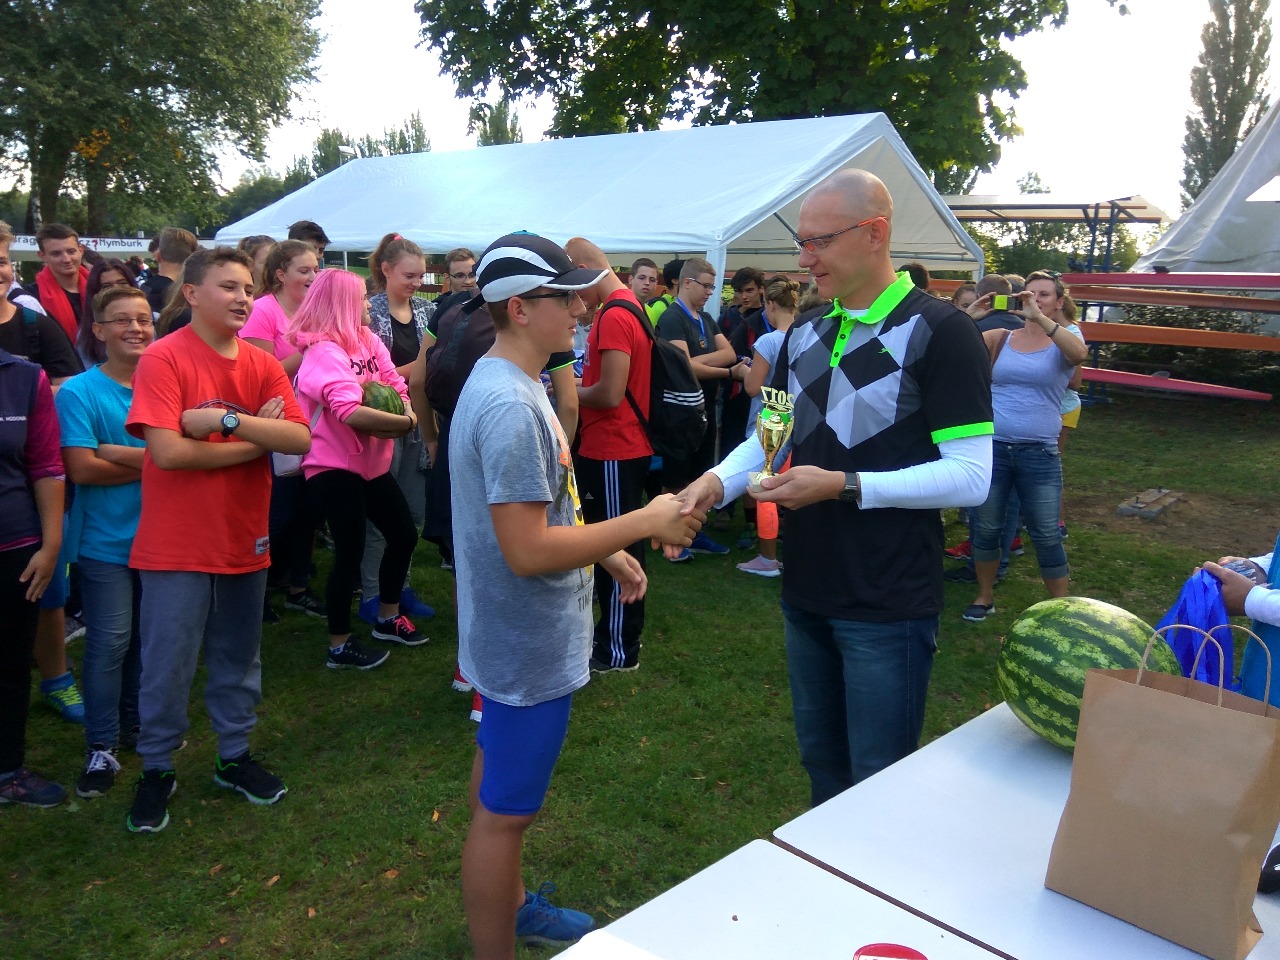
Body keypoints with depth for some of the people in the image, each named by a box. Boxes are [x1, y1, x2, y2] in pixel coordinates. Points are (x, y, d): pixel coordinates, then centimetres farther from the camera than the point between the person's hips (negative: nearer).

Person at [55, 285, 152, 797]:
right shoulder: (79, 392, -8)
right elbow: (81, 468, -16)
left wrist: (117, 452, -19)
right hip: (105, 540, -4)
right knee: (110, 641, -2)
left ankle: (136, 723, 33)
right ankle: (101, 746, 12)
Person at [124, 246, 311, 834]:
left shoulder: (263, 365, 3)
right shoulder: (164, 358, -12)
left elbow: (300, 439, -9)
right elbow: (166, 451, -22)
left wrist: (228, 419, -22)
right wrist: (258, 439, -13)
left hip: (245, 538, 5)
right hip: (177, 546, -5)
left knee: (238, 659, 17)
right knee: (167, 667, 7)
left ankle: (235, 757, 35)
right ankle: (157, 770, 27)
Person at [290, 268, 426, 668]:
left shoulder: (368, 341, 8)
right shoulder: (323, 352, -17)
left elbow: (398, 386, 3)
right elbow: (352, 413, -30)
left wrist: (405, 413, -19)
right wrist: (404, 423, -19)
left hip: (371, 462, 9)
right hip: (334, 466, -9)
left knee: (405, 535, 16)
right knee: (351, 551, -3)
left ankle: (387, 617, 36)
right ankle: (340, 645, 14)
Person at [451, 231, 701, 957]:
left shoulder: (509, 383, 6)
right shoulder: (510, 405, -27)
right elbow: (527, 551, -29)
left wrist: (608, 551, 10)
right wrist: (643, 524, -22)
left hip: (517, 633, 11)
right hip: (530, 644, -11)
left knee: (501, 773, 25)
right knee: (506, 810, 6)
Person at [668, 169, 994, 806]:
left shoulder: (939, 331, -13)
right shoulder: (804, 334, 9)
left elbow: (971, 475, -18)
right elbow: (768, 436, 11)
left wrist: (844, 486, -23)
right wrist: (717, 482, -9)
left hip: (888, 604, -6)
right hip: (807, 590, 7)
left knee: (878, 780, 7)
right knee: (820, 756, 21)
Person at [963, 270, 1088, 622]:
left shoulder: (1061, 344, 0)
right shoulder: (1002, 337, 5)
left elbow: (1079, 353, -24)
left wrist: (1038, 316, -30)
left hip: (1039, 453, -2)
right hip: (992, 447, 2)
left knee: (1046, 536, 4)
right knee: (986, 527, 11)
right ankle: (984, 598, 28)